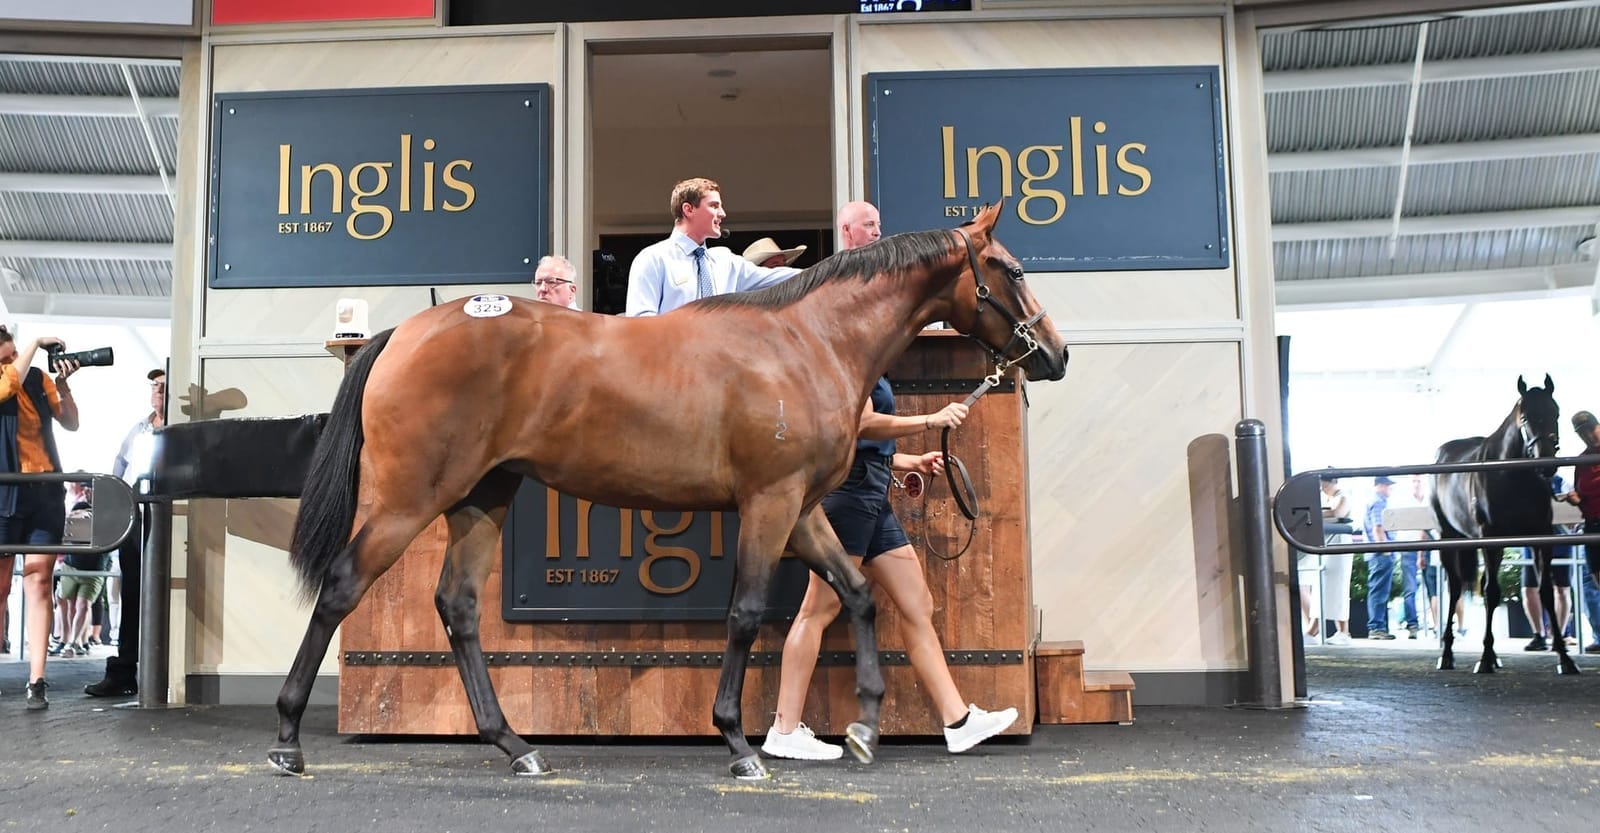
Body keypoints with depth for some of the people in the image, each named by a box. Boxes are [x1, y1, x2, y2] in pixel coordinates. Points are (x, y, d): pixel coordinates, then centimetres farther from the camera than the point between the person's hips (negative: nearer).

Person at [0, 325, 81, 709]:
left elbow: (71, 423, 8)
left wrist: (63, 385, -7)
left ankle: (36, 681, -4)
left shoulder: (38, 378, 7)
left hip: (46, 492, 2)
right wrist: (37, 343, -17)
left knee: (39, 584, -2)